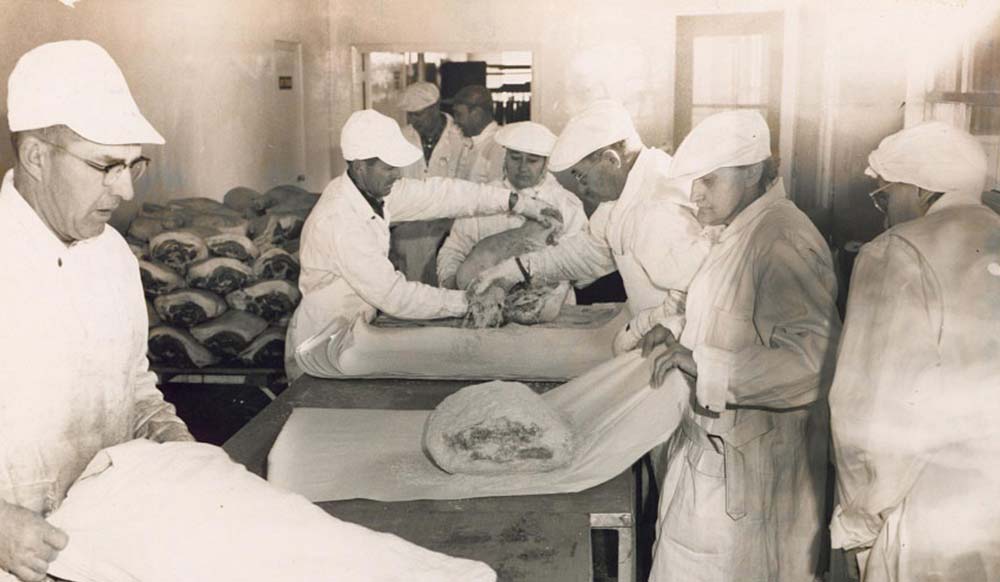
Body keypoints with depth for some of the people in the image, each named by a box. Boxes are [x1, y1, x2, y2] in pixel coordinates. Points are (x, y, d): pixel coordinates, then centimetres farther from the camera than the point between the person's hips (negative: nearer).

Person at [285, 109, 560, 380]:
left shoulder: (371, 188, -4)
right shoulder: (339, 222, -30)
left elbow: (438, 193, -4)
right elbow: (393, 295, -30)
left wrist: (517, 202, -8)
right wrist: (466, 302, -24)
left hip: (354, 326, 8)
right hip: (322, 345, -8)